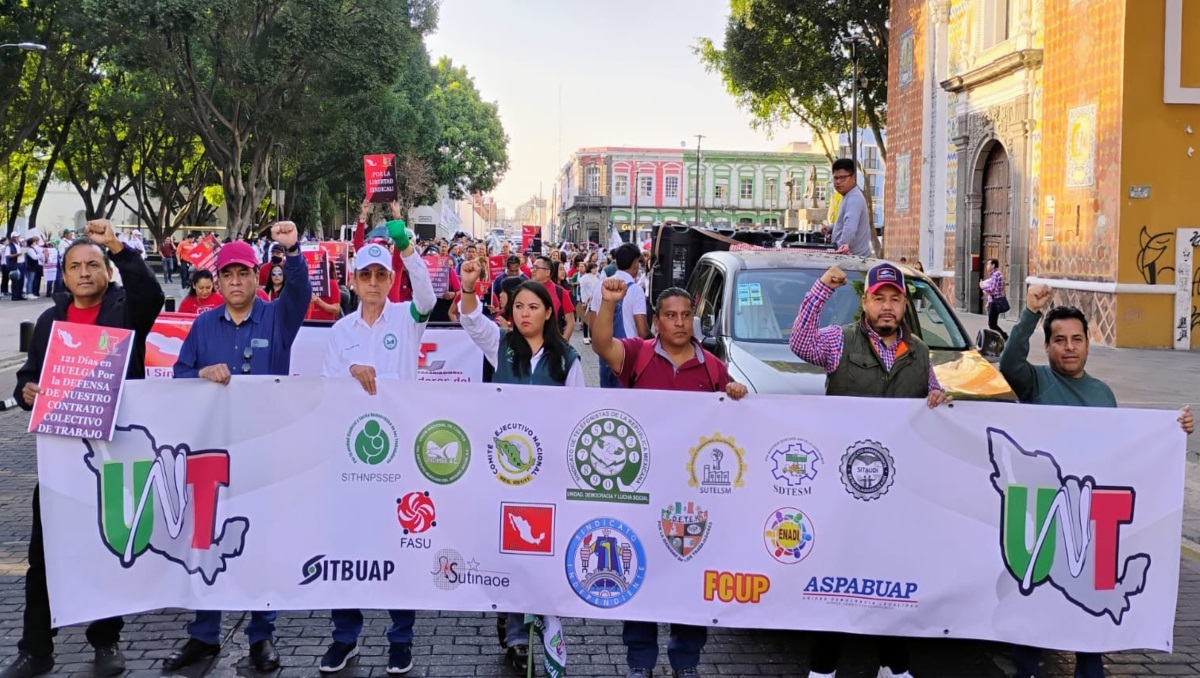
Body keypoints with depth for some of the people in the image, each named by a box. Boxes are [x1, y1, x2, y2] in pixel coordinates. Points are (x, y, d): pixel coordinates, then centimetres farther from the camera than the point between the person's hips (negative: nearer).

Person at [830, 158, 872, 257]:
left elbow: (850, 226, -35)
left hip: (854, 255, -10)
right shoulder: (849, 197, 15)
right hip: (851, 255, 10)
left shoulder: (854, 198, -20)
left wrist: (844, 244, -45)